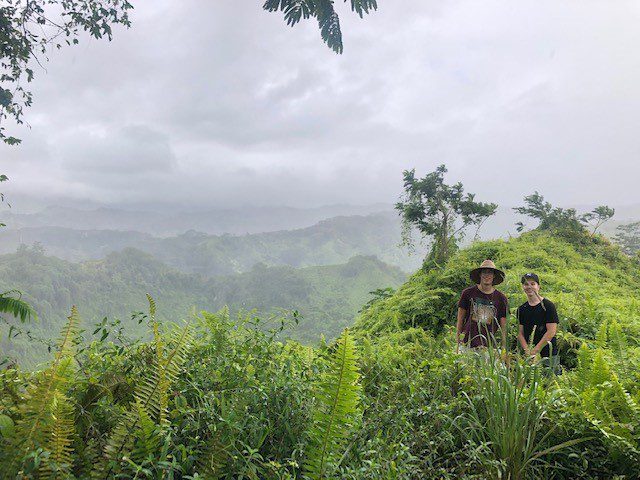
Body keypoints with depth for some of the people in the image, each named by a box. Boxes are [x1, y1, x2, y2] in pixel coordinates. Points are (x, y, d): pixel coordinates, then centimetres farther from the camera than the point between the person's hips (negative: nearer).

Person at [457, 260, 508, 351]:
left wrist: (504, 347, 4)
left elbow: (503, 326, 10)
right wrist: (458, 341, 4)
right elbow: (460, 319, 7)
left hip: (488, 345, 1)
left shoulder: (500, 298, 7)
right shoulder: (468, 293, 3)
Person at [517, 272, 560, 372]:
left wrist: (535, 350, -11)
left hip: (548, 356, -4)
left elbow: (551, 332, -9)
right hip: (529, 357, 4)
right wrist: (527, 351, -8)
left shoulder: (548, 305, -3)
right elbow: (520, 333, 8)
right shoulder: (521, 309, 11)